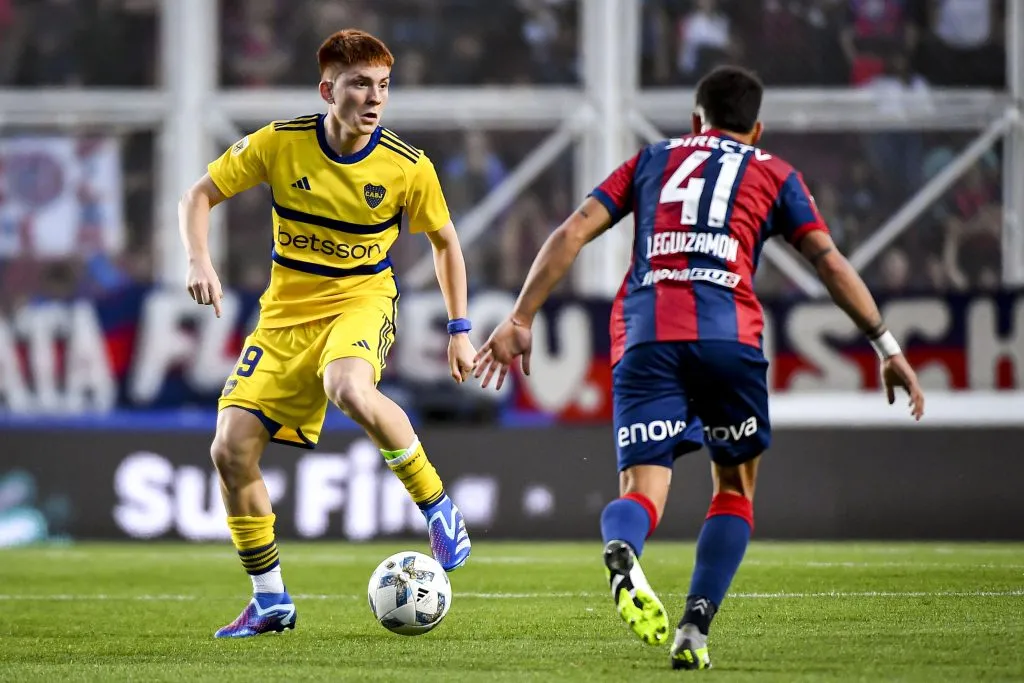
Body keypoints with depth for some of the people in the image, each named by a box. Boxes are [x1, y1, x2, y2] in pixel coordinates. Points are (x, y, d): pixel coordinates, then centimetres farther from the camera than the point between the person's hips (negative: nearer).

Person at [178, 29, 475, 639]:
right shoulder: (279, 144, -11)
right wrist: (200, 262, -17)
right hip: (287, 309, 3)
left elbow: (445, 242, 6)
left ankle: (437, 506, -17)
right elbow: (200, 196, 1)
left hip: (362, 299, -3)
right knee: (231, 450, -8)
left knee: (349, 388, -39)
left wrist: (460, 330, 6)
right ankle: (270, 600, 9)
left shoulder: (408, 168, -11)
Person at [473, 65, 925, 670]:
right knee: (736, 487, 18)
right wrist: (887, 347, 12)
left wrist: (521, 320, 15)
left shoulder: (652, 160, 27)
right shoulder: (772, 174, 22)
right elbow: (830, 262, 12)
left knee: (643, 490, -5)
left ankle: (621, 552, -43)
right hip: (727, 336, -1)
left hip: (644, 337, 1)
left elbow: (572, 233, 16)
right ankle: (695, 630, 1)